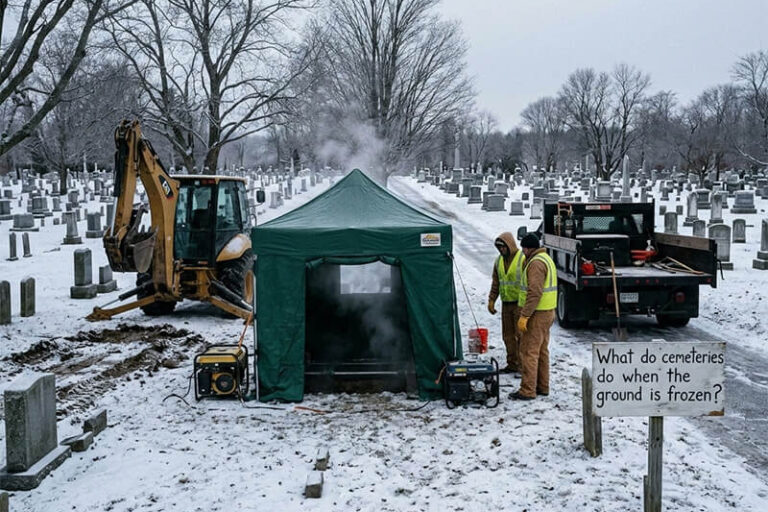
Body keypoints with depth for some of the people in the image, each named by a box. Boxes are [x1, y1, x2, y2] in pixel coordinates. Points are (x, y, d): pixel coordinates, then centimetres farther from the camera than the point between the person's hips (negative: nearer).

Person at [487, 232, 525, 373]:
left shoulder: (523, 258, -11)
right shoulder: (499, 260, 11)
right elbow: (495, 282, 19)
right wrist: (491, 300, 12)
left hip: (520, 304, -7)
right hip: (506, 304, 7)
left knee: (520, 335, -6)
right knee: (508, 335, 11)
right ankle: (512, 364, 20)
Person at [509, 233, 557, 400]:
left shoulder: (536, 263, -18)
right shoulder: (546, 259, 17)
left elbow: (535, 293, -25)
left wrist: (524, 316, -25)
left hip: (537, 314, -10)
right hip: (547, 312, 10)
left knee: (529, 352, -6)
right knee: (542, 351, 16)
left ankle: (528, 390, -4)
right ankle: (542, 387, 23)